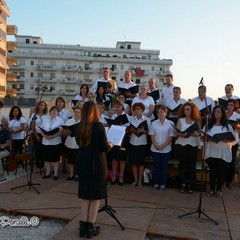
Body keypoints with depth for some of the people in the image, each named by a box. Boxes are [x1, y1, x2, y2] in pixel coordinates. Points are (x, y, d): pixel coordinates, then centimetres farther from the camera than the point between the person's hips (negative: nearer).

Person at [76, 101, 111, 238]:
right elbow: (105, 148, -14)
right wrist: (109, 145, 6)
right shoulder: (99, 126, -14)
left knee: (85, 195, 14)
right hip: (97, 164, -5)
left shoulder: (80, 126, 3)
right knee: (95, 196, 8)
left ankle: (83, 226, 19)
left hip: (83, 164, 5)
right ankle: (91, 227, 15)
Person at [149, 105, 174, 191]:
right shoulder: (154, 123, 3)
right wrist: (156, 145, -12)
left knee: (164, 167, 7)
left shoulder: (170, 123, -4)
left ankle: (163, 184, 17)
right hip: (155, 149, 2)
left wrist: (163, 145, -15)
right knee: (156, 166, 10)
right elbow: (152, 136, 2)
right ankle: (156, 183, 21)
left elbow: (171, 137, -7)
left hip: (166, 149, -2)